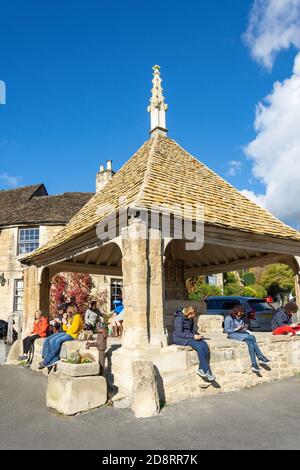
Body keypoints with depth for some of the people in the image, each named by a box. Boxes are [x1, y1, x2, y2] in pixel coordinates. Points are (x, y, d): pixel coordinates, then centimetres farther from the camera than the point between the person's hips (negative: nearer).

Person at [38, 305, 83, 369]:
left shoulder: (77, 316, -7)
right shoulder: (70, 317, 21)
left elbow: (73, 330, -16)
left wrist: (66, 323, -11)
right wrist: (64, 320, 8)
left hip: (72, 335, -9)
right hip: (66, 333, 9)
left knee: (57, 341, -31)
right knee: (48, 340, -12)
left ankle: (47, 361, -20)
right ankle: (54, 359, -20)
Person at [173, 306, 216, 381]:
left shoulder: (190, 319, 7)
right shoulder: (179, 318, -17)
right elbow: (179, 333, -21)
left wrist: (197, 335, -5)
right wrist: (193, 336, -23)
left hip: (190, 337, 8)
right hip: (180, 338, -8)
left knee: (205, 344, -20)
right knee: (199, 347, -28)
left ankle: (201, 369, -17)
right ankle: (207, 372, -20)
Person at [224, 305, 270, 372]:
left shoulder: (240, 318, 16)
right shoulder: (228, 318, -4)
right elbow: (226, 330, -9)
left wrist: (244, 328, -2)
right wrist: (237, 329, -17)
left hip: (241, 333, 6)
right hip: (233, 334, -6)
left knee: (250, 342, -27)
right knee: (252, 337, -26)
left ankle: (254, 364, -28)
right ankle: (260, 357, -20)